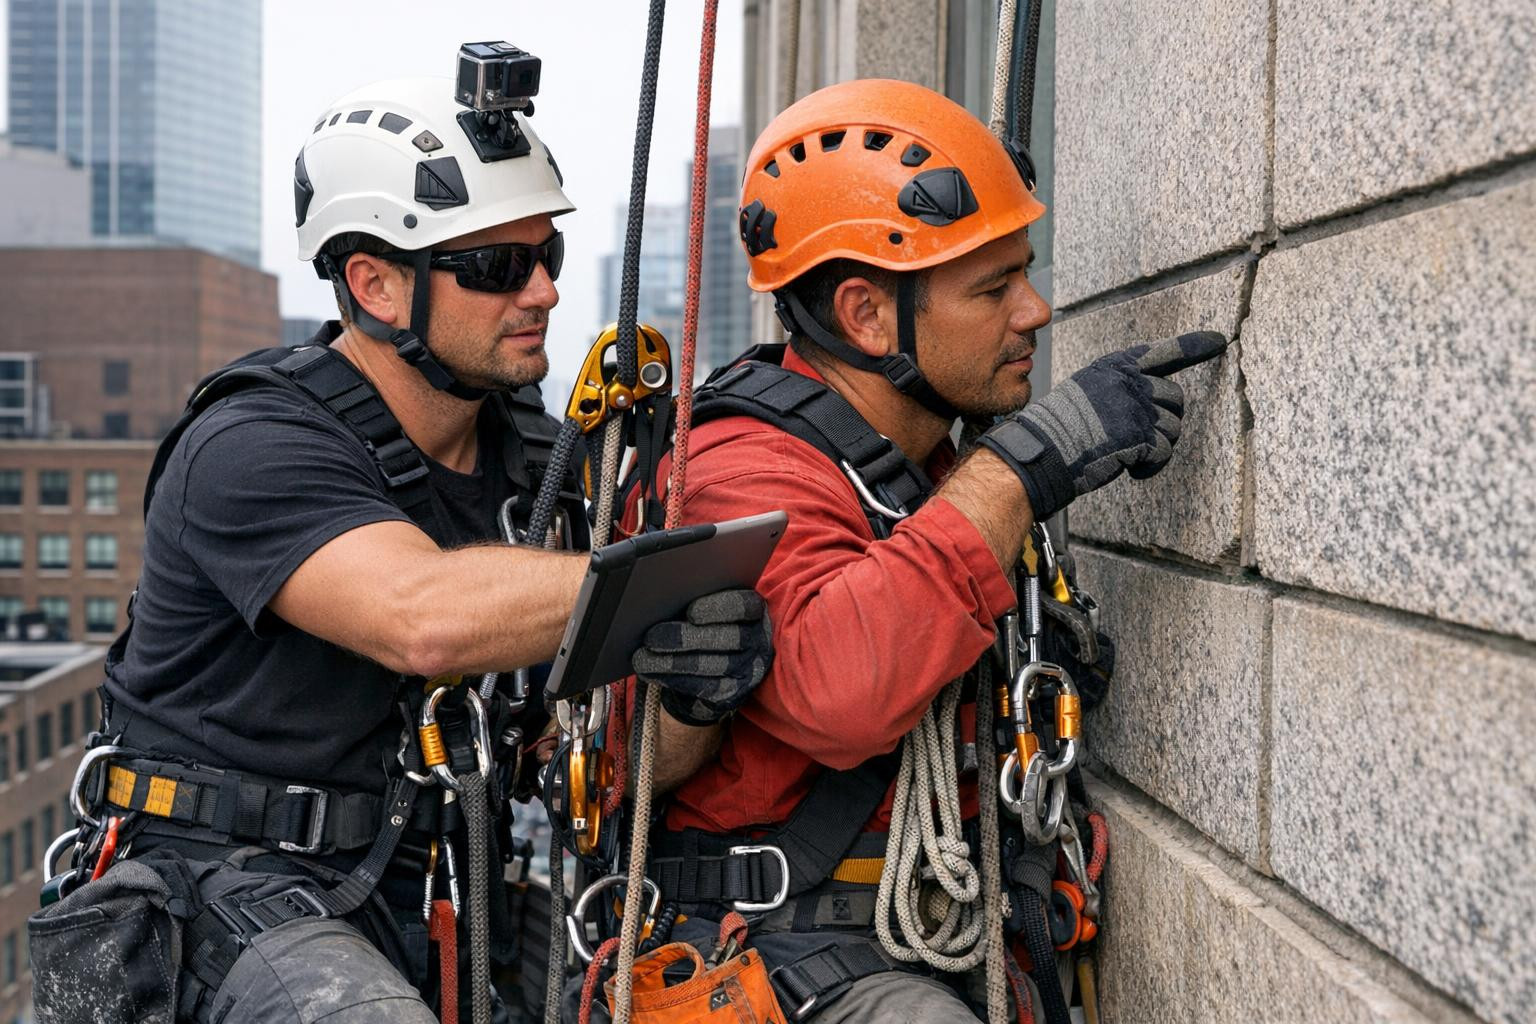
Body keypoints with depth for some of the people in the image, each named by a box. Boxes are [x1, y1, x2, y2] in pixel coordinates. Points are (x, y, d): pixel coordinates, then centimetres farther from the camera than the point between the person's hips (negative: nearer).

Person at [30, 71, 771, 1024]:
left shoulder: (536, 460, 7)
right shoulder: (253, 449, -15)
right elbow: (425, 615, -35)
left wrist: (692, 696, -15)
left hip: (441, 905, 7)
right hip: (240, 897, -7)